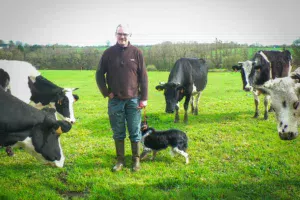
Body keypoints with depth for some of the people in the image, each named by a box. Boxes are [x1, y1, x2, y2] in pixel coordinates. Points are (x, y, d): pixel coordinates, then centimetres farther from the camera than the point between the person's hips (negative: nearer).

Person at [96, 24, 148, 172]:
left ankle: (136, 159, 19)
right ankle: (120, 160, 21)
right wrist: (106, 92, -2)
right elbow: (99, 74, 7)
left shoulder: (136, 53, -1)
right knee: (118, 132, 10)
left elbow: (143, 76, 0)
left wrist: (144, 98, -5)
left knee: (135, 132, 6)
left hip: (133, 100, -1)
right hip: (115, 100, 1)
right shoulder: (109, 53, 1)